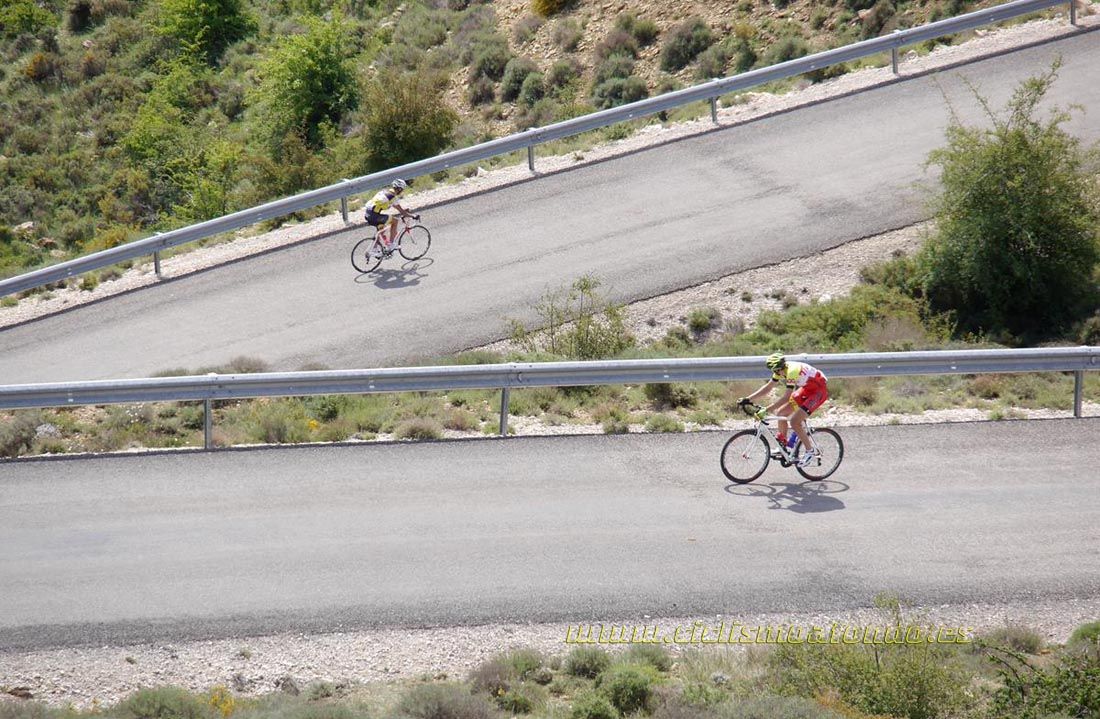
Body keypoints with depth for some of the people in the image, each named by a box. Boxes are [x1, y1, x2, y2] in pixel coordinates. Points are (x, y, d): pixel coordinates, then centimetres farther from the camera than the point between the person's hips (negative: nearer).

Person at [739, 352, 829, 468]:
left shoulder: (792, 371, -32)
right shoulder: (780, 370, -5)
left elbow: (786, 398, -34)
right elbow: (767, 388, 2)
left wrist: (766, 410, -36)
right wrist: (748, 399, -6)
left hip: (819, 390, -9)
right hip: (807, 388, 9)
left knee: (795, 422, -17)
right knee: (781, 413, 6)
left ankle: (810, 451, -3)